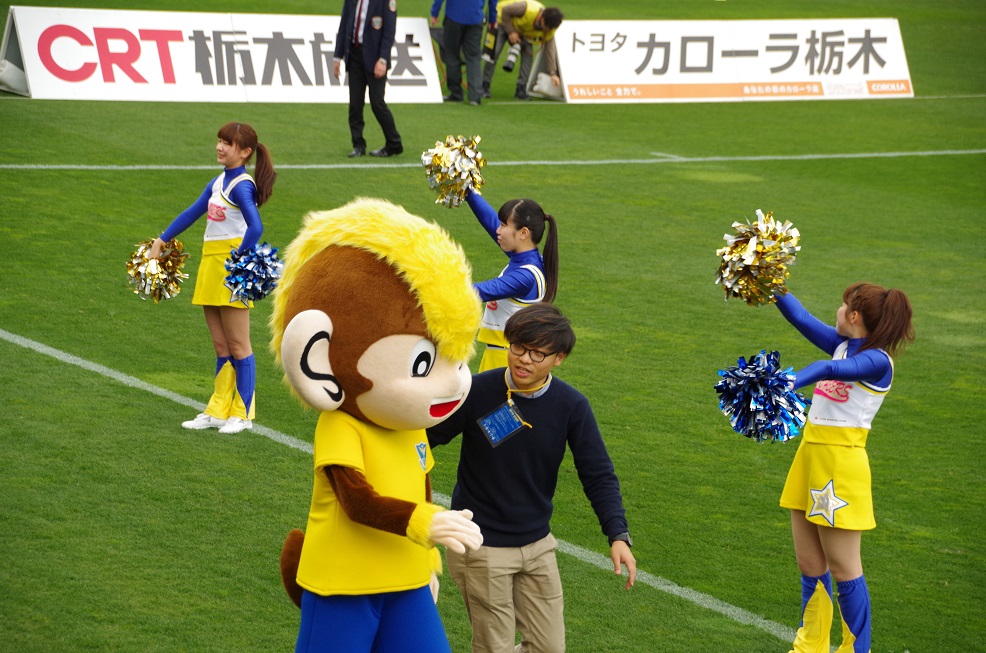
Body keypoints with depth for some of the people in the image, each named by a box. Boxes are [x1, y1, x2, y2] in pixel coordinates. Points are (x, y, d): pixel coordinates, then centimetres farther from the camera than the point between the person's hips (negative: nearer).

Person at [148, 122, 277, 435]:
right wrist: (161, 241, 21)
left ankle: (243, 413, 7)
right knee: (220, 347, 13)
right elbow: (192, 212, 22)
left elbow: (255, 227, -27)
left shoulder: (241, 186, -14)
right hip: (210, 262, 8)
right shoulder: (219, 182, 13)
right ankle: (218, 410, 18)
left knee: (237, 345, 0)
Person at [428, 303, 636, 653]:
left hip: (537, 545, 4)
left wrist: (618, 535, -16)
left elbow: (598, 474, -5)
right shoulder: (477, 391, -15)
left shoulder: (572, 406, -7)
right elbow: (424, 438, -4)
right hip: (482, 545, -3)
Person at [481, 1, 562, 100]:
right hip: (503, 21, -5)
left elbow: (550, 51, -16)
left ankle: (521, 90, -8)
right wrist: (510, 32, -27)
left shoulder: (549, 29, -22)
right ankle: (484, 87, -6)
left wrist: (553, 74, -19)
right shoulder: (527, 9, -41)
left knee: (528, 53, -13)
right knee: (494, 52, -16)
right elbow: (505, 10, -27)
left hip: (522, 32, 5)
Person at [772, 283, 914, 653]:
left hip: (840, 461, -8)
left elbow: (830, 369, -34)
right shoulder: (843, 345, 8)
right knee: (809, 564, 13)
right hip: (811, 453, 8)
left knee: (842, 567, 0)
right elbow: (802, 319, 14)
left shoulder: (877, 361, -16)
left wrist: (788, 385, -50)